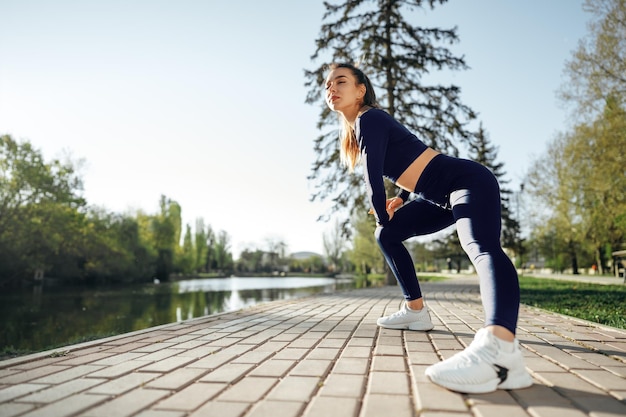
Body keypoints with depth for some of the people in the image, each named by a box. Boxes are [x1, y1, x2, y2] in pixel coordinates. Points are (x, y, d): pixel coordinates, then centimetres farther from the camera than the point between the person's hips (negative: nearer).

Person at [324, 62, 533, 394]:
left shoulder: (370, 119, -12)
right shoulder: (356, 130, 16)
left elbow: (374, 178, -14)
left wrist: (381, 216, 3)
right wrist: (400, 198, 18)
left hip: (468, 181, -10)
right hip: (441, 197, 10)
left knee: (481, 247, -35)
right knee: (387, 234, 16)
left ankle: (499, 347, -61)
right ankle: (416, 312, 20)